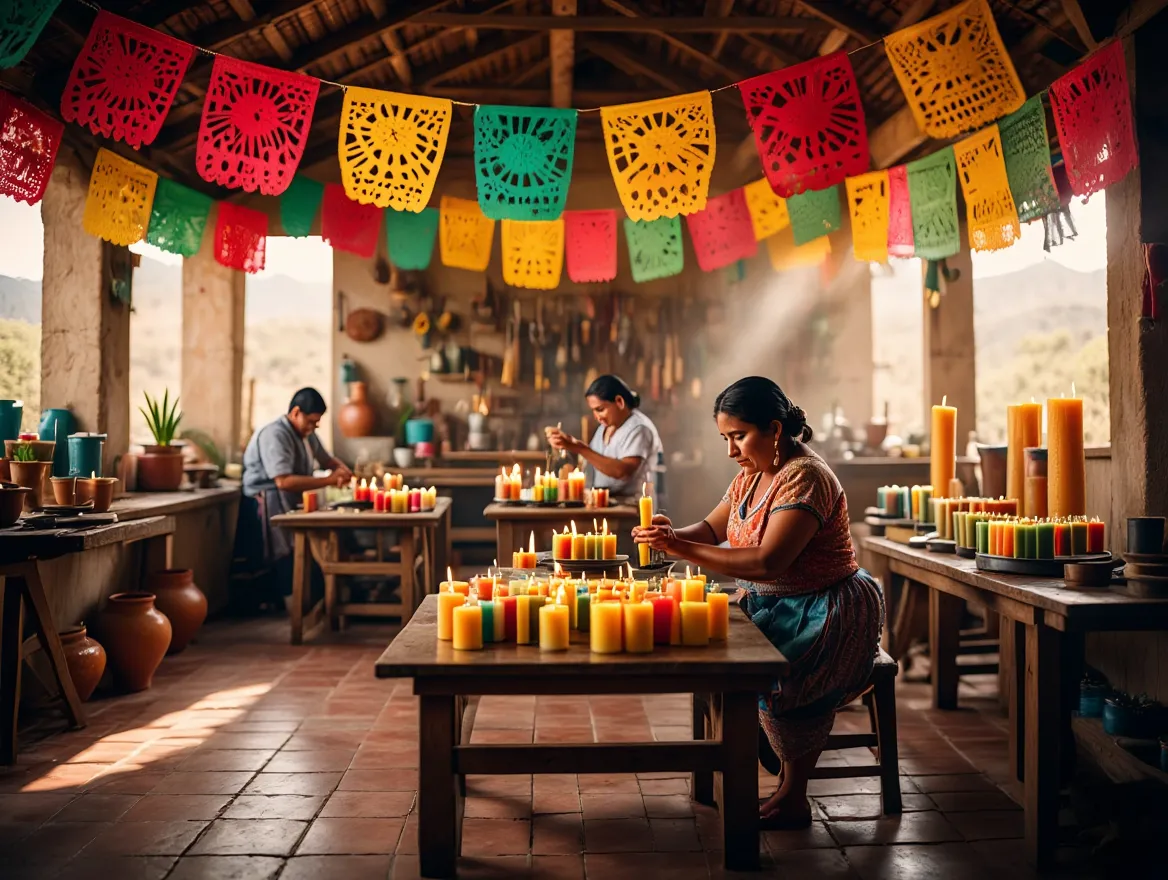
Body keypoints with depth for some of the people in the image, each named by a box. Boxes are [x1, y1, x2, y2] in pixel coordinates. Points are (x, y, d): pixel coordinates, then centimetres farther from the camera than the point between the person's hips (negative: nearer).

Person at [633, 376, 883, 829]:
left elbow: (768, 562, -30)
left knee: (781, 678, -31)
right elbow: (712, 528, 11)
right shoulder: (752, 475, 8)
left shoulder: (805, 477, -21)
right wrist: (671, 535, -11)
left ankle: (793, 799, -11)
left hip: (828, 612, -9)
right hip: (770, 605, 9)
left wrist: (682, 548, -32)